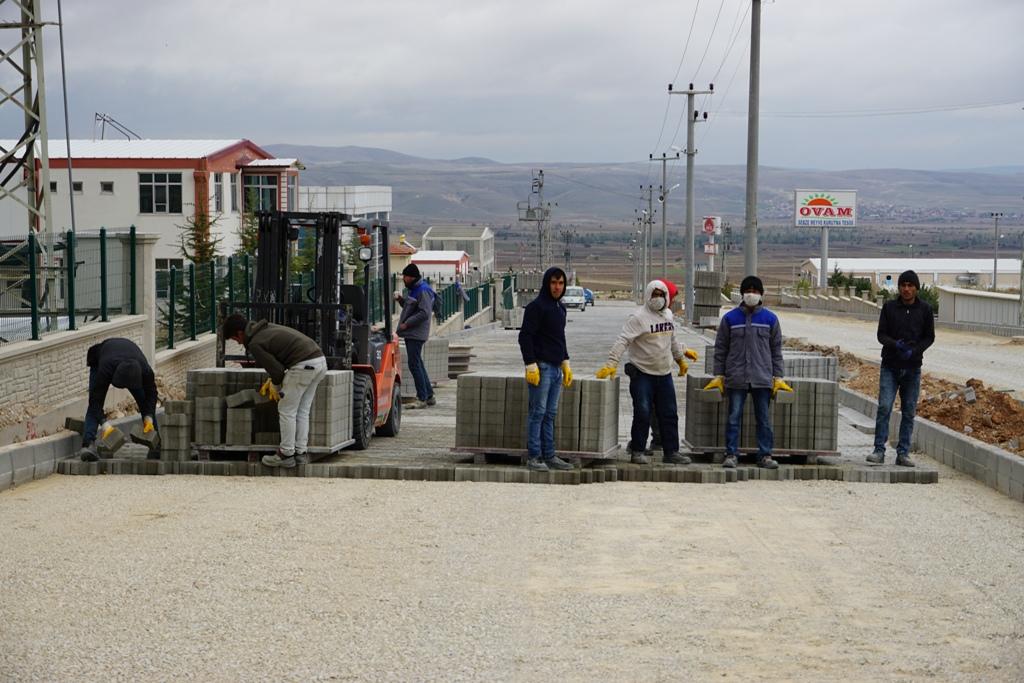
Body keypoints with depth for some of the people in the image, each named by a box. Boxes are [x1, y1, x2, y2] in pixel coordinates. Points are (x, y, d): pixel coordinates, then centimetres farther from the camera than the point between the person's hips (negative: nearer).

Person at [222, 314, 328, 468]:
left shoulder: (255, 344, -5)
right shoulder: (267, 328, 22)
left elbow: (277, 369, -6)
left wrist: (275, 387, 14)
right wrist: (272, 380, 28)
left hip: (304, 366, -9)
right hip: (319, 360, 9)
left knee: (286, 411, 3)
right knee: (302, 411, 15)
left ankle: (286, 455, 7)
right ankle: (300, 453, 18)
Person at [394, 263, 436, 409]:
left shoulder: (423, 291, -15)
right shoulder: (415, 289, 18)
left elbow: (424, 313, -22)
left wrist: (406, 323, -19)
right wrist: (400, 299, 11)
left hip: (416, 334, -11)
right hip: (411, 334, 11)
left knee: (414, 365, -10)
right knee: (418, 365, 14)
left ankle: (422, 398, -7)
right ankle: (429, 396, 20)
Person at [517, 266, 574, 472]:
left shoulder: (560, 308, 16)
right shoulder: (536, 306, -10)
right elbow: (525, 337, -14)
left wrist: (566, 364, 20)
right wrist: (531, 365, -19)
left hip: (556, 368, 8)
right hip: (541, 367, -8)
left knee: (550, 414, 11)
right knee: (538, 412, -5)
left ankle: (549, 456, 15)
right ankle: (533, 456, -1)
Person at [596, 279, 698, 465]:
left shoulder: (668, 314, 10)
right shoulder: (638, 317, -13)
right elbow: (623, 341, -21)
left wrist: (681, 359, 31)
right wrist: (611, 363, -30)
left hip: (665, 374, 7)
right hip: (642, 375, -7)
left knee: (669, 415, 9)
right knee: (642, 414, -5)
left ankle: (671, 452, 16)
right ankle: (637, 452, 6)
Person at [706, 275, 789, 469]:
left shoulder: (770, 319, 6)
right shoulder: (730, 318, 4)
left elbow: (776, 350, 10)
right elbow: (721, 348, 7)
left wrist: (778, 377, 4)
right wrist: (719, 375, 3)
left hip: (763, 378, 1)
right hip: (736, 378, -1)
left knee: (764, 418, 4)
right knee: (734, 417, 1)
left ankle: (765, 455, 10)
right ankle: (731, 454, 6)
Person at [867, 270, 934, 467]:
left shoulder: (925, 309, 4)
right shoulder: (889, 307, 2)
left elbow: (929, 337, 5)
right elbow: (881, 334, 1)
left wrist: (914, 350, -13)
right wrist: (895, 344, -20)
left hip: (913, 368, 1)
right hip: (890, 367, -1)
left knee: (909, 412, 4)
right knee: (884, 408, -10)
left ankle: (903, 453, 11)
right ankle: (879, 451, -6)